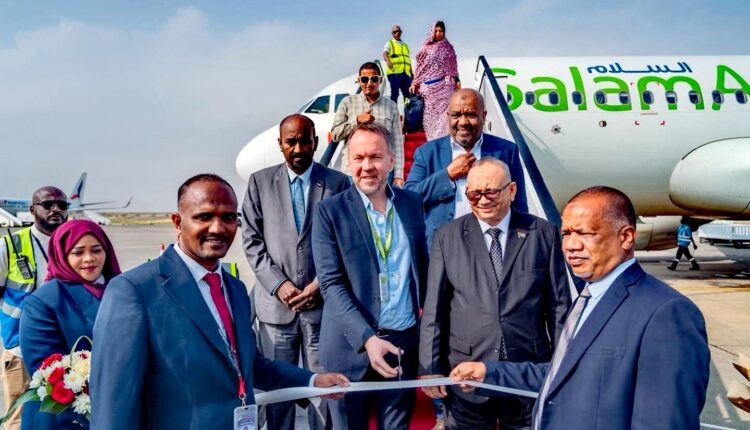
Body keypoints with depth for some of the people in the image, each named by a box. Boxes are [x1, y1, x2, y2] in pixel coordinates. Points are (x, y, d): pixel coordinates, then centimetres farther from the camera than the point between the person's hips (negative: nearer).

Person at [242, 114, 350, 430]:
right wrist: (279, 284, -6)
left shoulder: (338, 183, 2)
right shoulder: (260, 182, 6)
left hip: (322, 303, -1)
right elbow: (252, 240, 3)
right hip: (276, 302, 1)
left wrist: (320, 286, -7)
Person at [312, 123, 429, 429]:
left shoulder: (412, 204, 5)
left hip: (405, 343, 3)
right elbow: (331, 284, -12)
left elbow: (423, 268, 11)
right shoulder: (330, 211, -7)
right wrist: (367, 339, -21)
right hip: (352, 346, -3)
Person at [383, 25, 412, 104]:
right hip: (394, 73, -4)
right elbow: (385, 54, -7)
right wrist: (388, 61, -29)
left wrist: (412, 73, 19)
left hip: (406, 73, 4)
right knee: (395, 93, -7)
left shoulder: (405, 45, 26)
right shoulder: (389, 43, 12)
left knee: (408, 94, -2)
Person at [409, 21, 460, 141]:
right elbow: (420, 66, 9)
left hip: (444, 85, 0)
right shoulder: (426, 47, 9)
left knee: (444, 111, -6)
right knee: (429, 113, 0)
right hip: (428, 86, 1)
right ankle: (432, 140, 6)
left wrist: (457, 80, 0)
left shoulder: (448, 47, 10)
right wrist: (415, 83, 4)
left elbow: (453, 66, 10)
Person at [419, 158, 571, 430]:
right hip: (465, 374, 0)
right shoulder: (446, 237, 1)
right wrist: (430, 367, -2)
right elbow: (434, 308, 0)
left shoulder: (543, 233, 1)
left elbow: (559, 305, 3)